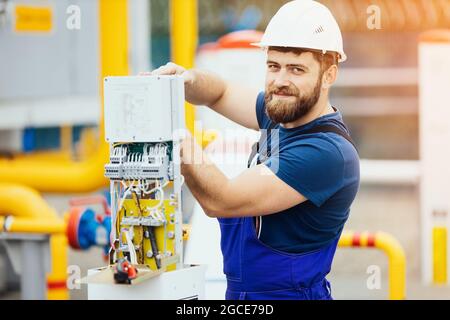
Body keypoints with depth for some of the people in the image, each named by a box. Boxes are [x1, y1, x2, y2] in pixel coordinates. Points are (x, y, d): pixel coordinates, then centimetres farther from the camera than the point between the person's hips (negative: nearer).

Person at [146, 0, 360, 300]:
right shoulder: (281, 115, 4)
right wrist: (186, 79, -6)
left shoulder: (327, 151, -22)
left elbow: (222, 201, -24)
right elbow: (221, 93, 17)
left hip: (288, 293, -7)